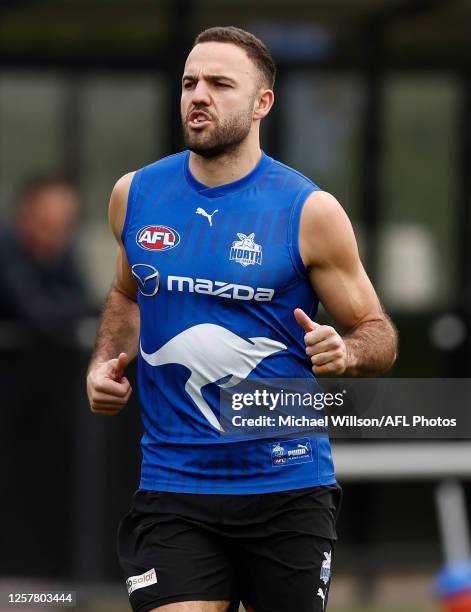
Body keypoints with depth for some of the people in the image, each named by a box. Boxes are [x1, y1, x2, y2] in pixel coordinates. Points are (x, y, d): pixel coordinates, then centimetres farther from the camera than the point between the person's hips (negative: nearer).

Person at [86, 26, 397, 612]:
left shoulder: (310, 211, -5)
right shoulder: (135, 195, 6)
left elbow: (377, 333, 2)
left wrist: (345, 353, -20)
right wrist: (105, 361, 7)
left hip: (286, 487, -1)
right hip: (172, 484, 1)